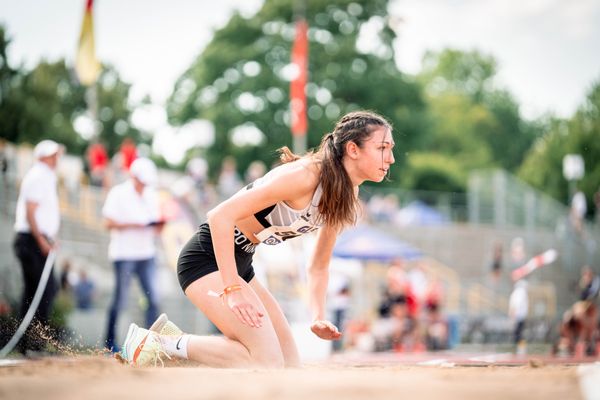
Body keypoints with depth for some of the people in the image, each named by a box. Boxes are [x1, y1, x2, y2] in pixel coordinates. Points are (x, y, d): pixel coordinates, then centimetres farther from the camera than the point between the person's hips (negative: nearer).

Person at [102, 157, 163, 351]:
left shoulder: (151, 195, 15)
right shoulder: (118, 193, -3)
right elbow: (109, 223, -8)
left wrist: (158, 225, -5)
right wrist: (134, 225, -16)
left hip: (146, 253, 5)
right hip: (124, 254, -5)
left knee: (153, 298, -4)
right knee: (120, 299, -1)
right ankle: (110, 341, 10)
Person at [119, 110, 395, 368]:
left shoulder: (344, 200, 3)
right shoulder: (305, 176, -24)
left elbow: (318, 267, 14)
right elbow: (221, 215, -28)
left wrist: (318, 318, -2)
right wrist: (232, 289, -30)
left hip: (240, 264, 9)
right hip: (209, 256, -9)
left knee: (289, 365, 4)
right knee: (268, 364, -18)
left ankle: (172, 337, 10)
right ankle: (159, 345, -7)